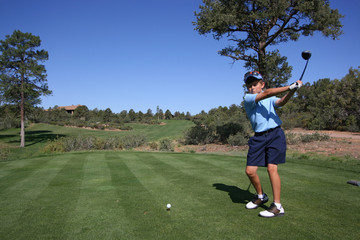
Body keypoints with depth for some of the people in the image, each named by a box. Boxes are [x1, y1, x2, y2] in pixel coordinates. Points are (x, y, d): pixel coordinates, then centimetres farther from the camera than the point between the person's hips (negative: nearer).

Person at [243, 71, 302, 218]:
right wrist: (290, 87, -19)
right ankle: (260, 196, 26)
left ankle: (278, 206, -1)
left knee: (271, 168, -12)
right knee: (250, 171, -2)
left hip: (275, 134, 0)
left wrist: (292, 91, -30)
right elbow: (267, 93, -14)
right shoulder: (247, 98, 0)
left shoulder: (270, 99, 11)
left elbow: (280, 102, -11)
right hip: (258, 138, 1)